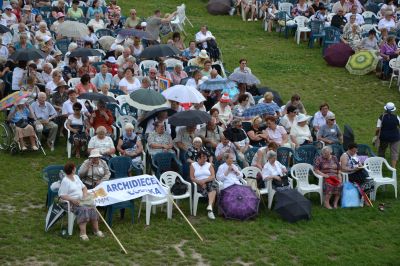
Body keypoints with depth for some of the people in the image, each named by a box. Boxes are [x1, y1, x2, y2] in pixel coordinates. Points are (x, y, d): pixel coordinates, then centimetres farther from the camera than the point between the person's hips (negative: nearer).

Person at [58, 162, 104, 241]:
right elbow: (62, 195, -14)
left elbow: (84, 187, 23)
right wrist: (72, 200, -25)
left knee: (92, 208, -19)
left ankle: (96, 230, -14)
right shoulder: (65, 181, -8)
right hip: (72, 202, -7)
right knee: (83, 209, -33)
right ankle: (83, 233, -37)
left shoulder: (76, 177, 17)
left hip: (81, 200, 7)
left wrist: (85, 194, 1)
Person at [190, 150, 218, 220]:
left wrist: (204, 180, -15)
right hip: (199, 184, -1)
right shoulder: (193, 165, 13)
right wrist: (200, 182, -14)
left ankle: (210, 206, -50)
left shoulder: (209, 165, 18)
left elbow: (213, 176, 3)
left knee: (213, 185, -37)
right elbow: (192, 178, 3)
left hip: (209, 182, 1)